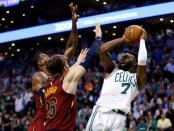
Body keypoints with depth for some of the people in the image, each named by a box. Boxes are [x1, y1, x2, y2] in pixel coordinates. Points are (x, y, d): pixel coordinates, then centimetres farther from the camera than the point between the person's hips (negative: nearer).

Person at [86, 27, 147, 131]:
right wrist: (123, 39, 14)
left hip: (118, 118, -1)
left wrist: (142, 40, 9)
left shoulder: (137, 79, 15)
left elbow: (142, 61, -4)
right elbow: (102, 49, 6)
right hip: (100, 113, 1)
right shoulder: (112, 70, 19)